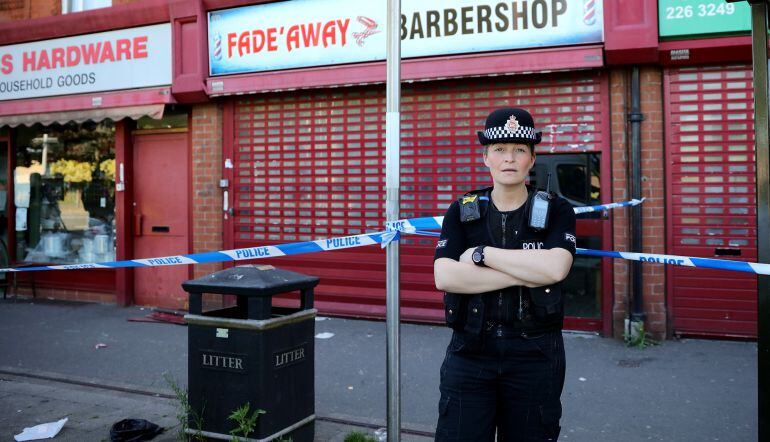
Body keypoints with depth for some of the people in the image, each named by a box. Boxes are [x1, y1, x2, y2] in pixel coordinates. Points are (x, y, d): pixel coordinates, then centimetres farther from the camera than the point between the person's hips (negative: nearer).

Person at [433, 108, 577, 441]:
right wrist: (525, 274, -16)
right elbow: (444, 276, -12)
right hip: (469, 355, 1)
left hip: (535, 358, 0)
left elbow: (555, 268, -19)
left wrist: (482, 253, -13)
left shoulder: (556, 211, 1)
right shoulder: (462, 212, 3)